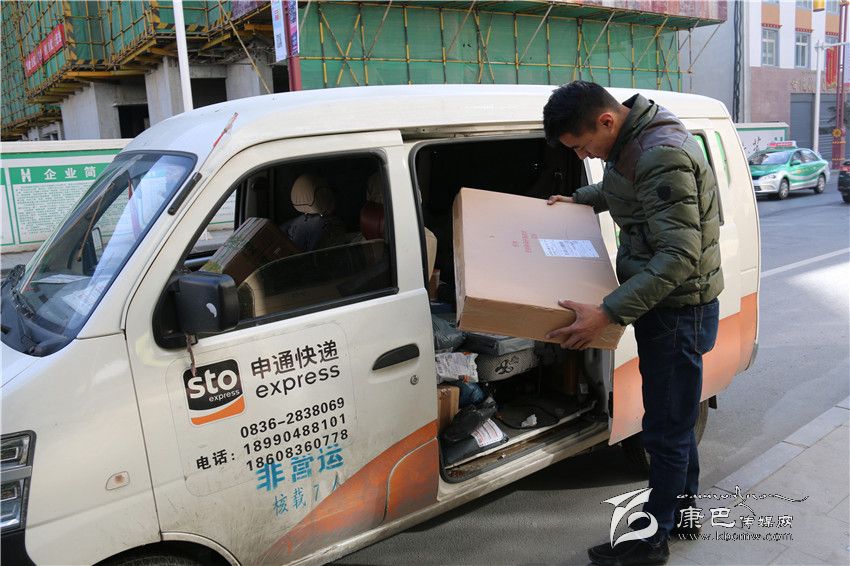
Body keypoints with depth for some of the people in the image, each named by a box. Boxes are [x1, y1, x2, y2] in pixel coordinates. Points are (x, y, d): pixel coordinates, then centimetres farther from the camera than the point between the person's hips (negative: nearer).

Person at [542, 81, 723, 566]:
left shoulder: (663, 156, -26)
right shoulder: (633, 143, 6)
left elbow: (680, 257, -30)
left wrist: (608, 313, -33)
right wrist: (580, 199, 24)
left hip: (679, 309, -10)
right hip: (664, 303, 10)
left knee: (666, 429, 4)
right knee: (677, 420, 21)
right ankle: (682, 513, 39)